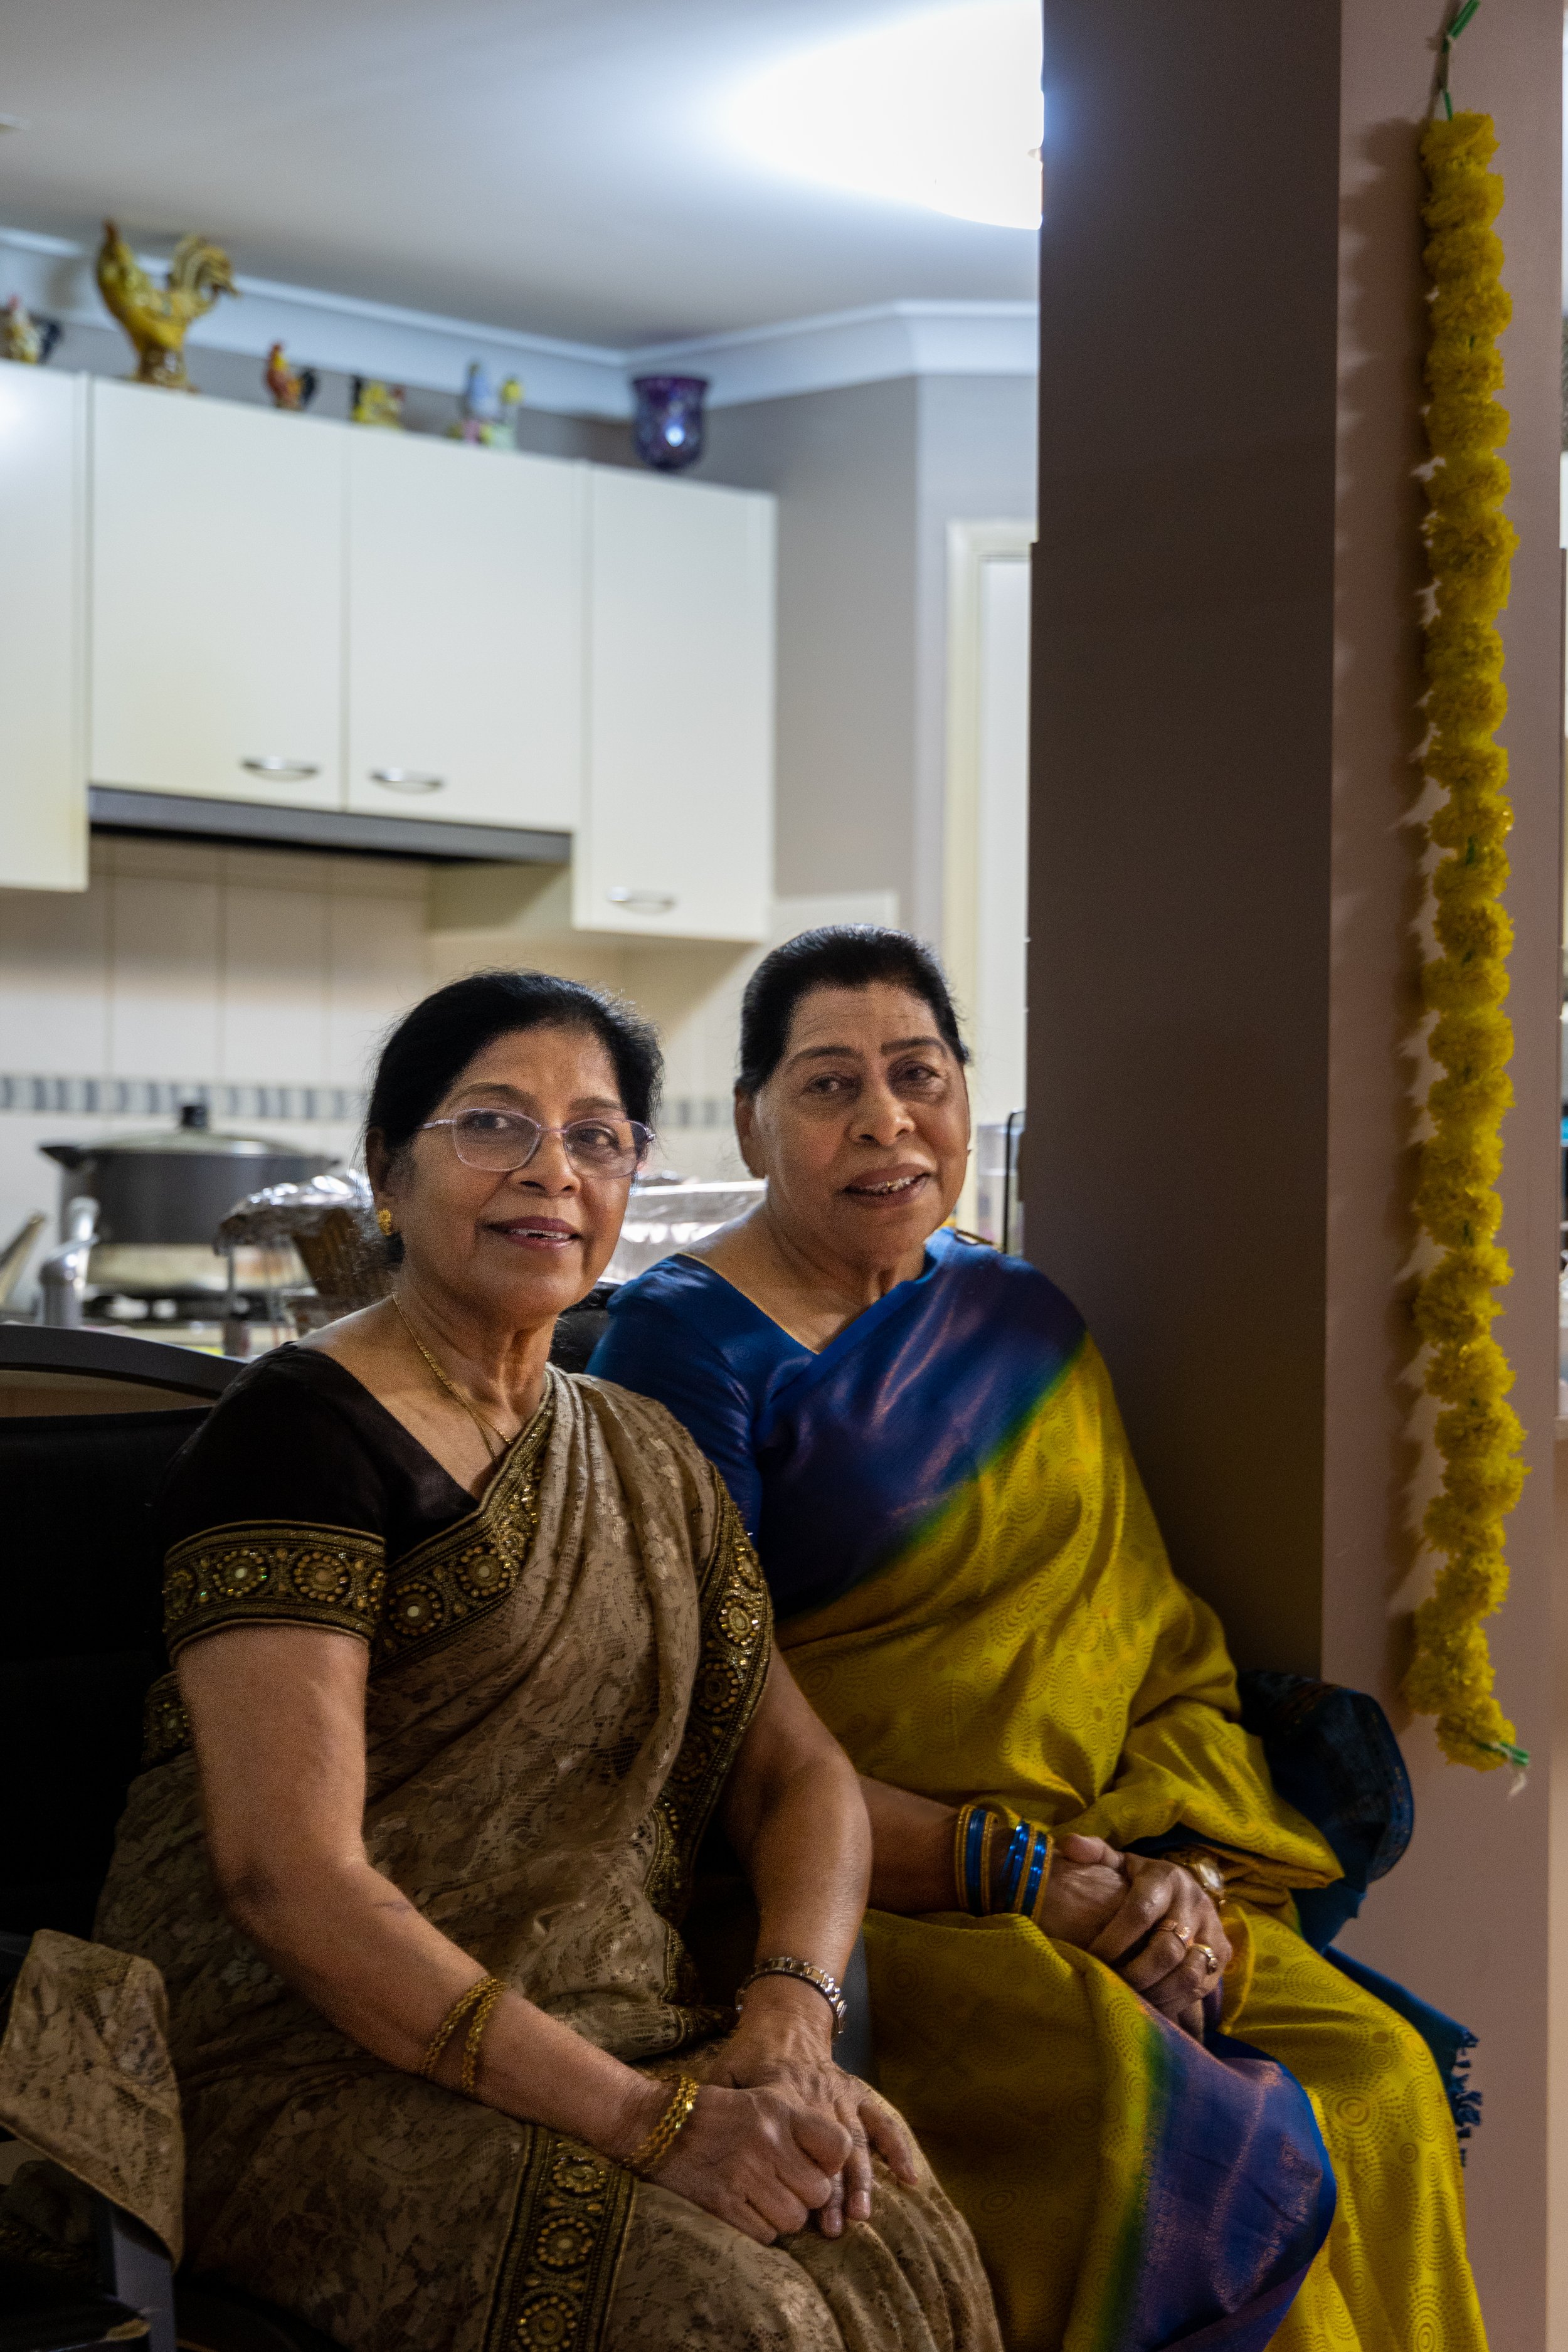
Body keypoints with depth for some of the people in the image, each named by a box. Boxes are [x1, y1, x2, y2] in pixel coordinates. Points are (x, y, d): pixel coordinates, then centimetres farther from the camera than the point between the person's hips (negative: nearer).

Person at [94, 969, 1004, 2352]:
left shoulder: (647, 1459, 15)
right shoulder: (301, 1433, -9)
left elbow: (801, 1777, 14)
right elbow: (289, 1874, -18)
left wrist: (788, 2023, -8)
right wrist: (647, 2118, -23)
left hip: (615, 2033, 6)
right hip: (314, 2067, -6)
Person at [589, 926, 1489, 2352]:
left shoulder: (1026, 1321, 15)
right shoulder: (683, 1340, -5)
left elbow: (1152, 1634, 12)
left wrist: (1182, 1870, -7)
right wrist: (1021, 1873, -16)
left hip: (1108, 1879, 6)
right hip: (841, 1899, -5)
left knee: (1376, 2074, -17)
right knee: (1139, 2112, -29)